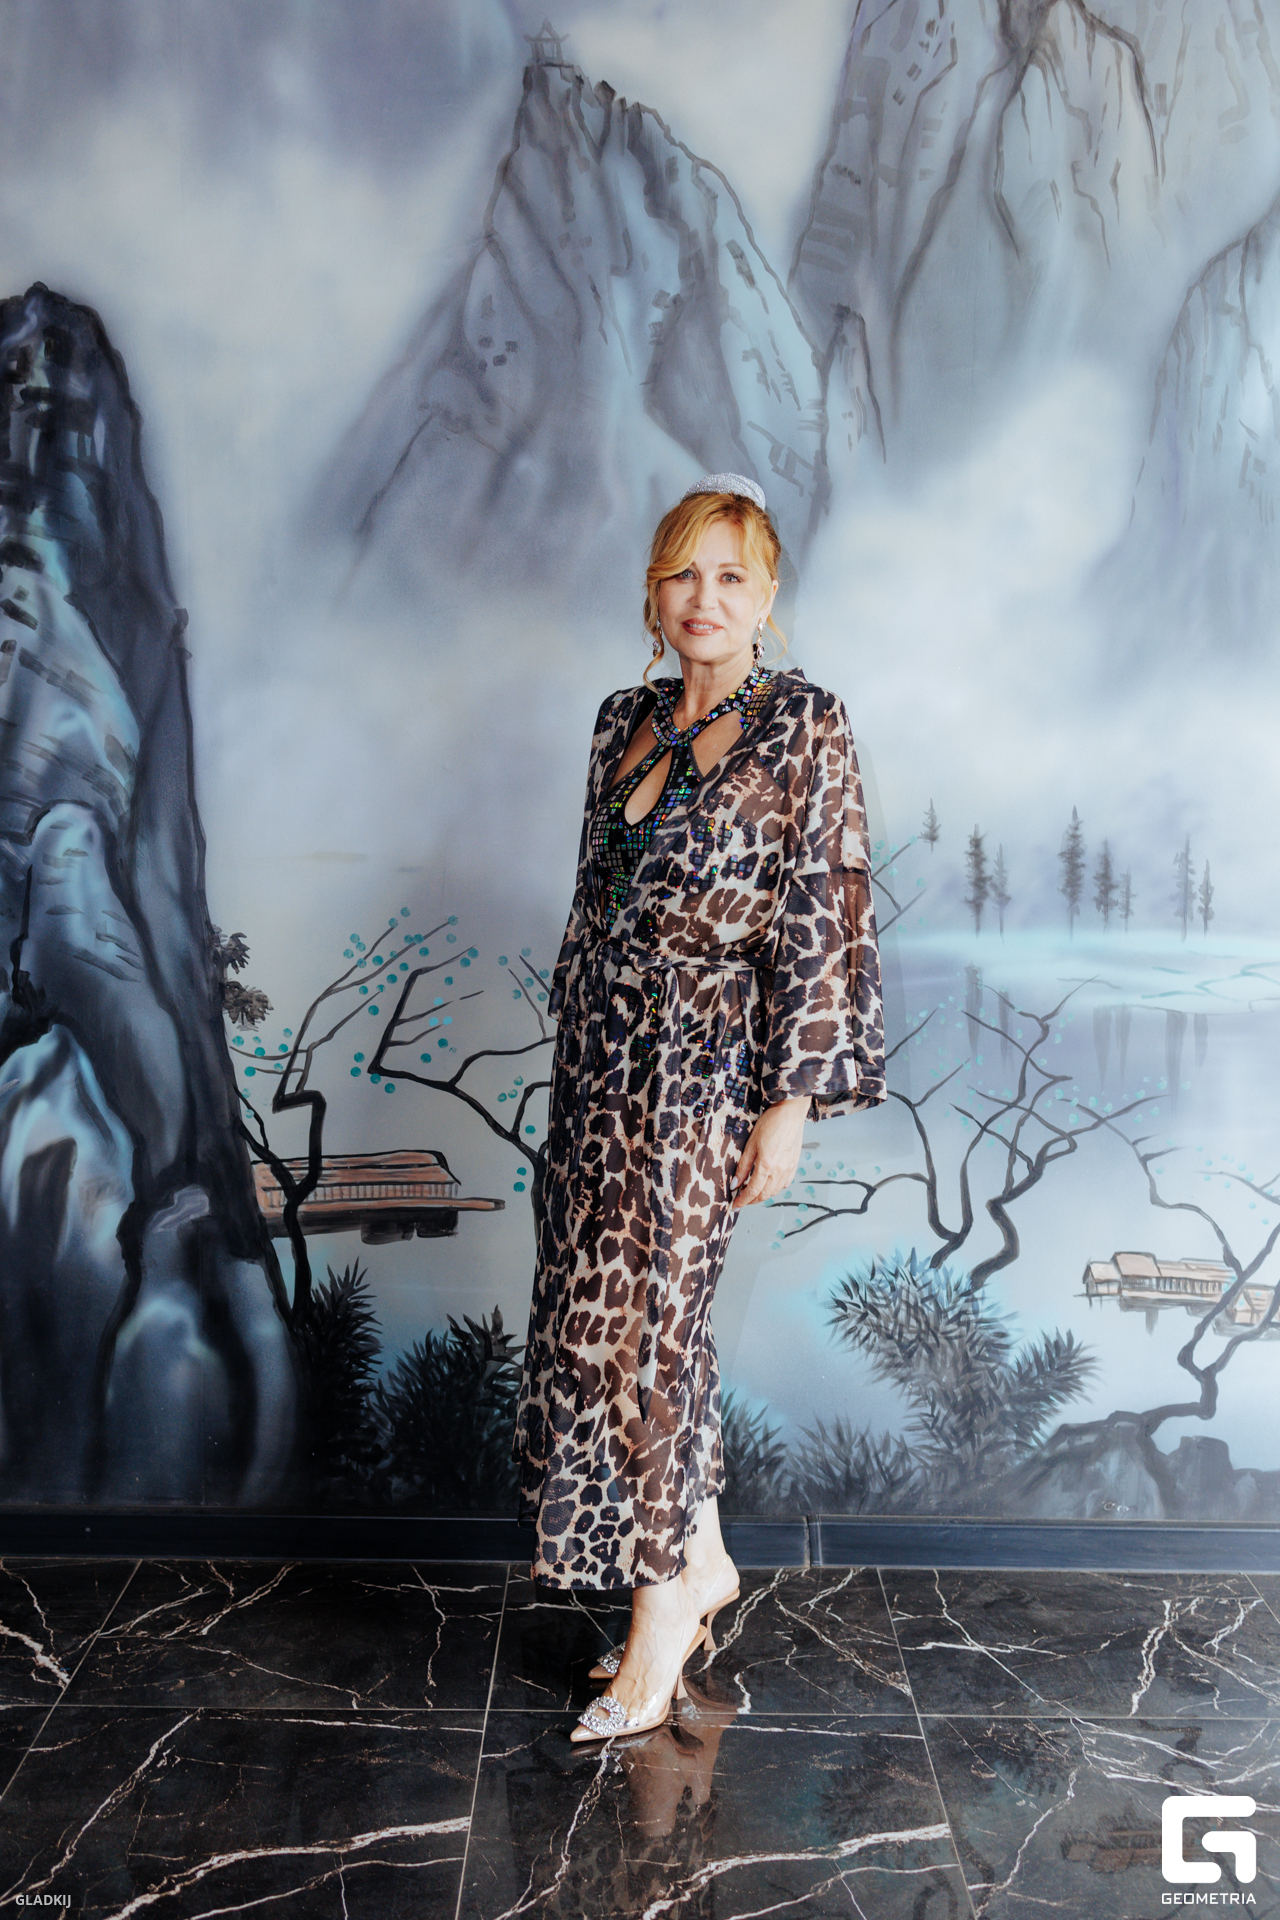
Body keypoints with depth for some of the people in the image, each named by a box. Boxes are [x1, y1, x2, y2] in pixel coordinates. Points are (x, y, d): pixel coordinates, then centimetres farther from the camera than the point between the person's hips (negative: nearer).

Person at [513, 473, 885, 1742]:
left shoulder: (803, 724, -7)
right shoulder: (624, 721, 11)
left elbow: (827, 920, -11)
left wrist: (790, 1101, -14)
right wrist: (572, 1054, 16)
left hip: (705, 1065, -6)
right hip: (607, 1056, 6)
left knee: (628, 1326, -3)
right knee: (652, 1321, 12)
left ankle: (662, 1613, 16)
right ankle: (704, 1561, 31)